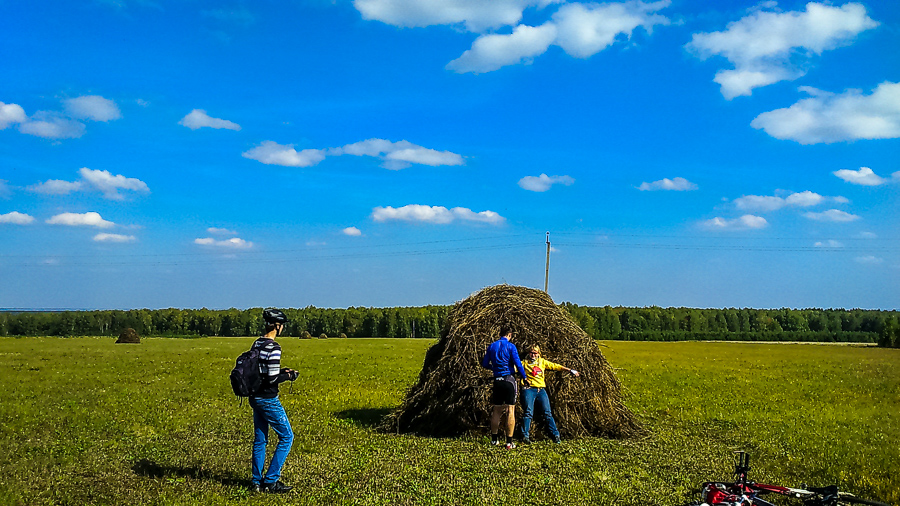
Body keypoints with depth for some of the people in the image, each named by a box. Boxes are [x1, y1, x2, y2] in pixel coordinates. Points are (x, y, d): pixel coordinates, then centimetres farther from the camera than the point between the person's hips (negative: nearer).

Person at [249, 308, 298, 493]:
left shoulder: (257, 344, 7)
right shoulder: (273, 348, -20)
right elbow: (272, 379, -22)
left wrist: (281, 372, 13)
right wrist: (289, 376, -5)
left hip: (255, 398, 9)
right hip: (268, 400, -9)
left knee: (260, 440, 16)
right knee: (286, 437, 3)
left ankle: (257, 481, 21)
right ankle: (271, 481, 3)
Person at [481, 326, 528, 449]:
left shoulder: (492, 346, 8)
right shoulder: (511, 346, -5)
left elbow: (485, 364, 12)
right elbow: (518, 364, -10)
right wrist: (524, 377, 1)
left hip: (497, 381, 4)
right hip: (509, 379, -4)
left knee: (496, 410, 12)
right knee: (510, 410, -2)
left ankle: (494, 439, 19)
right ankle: (509, 442, -4)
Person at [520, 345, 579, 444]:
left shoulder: (542, 362, 18)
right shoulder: (524, 363, 10)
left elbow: (555, 366, 19)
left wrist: (570, 370, 19)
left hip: (541, 390, 3)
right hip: (529, 389, -2)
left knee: (547, 413, -2)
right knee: (528, 413, -10)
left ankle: (556, 435, 2)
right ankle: (525, 436, -4)